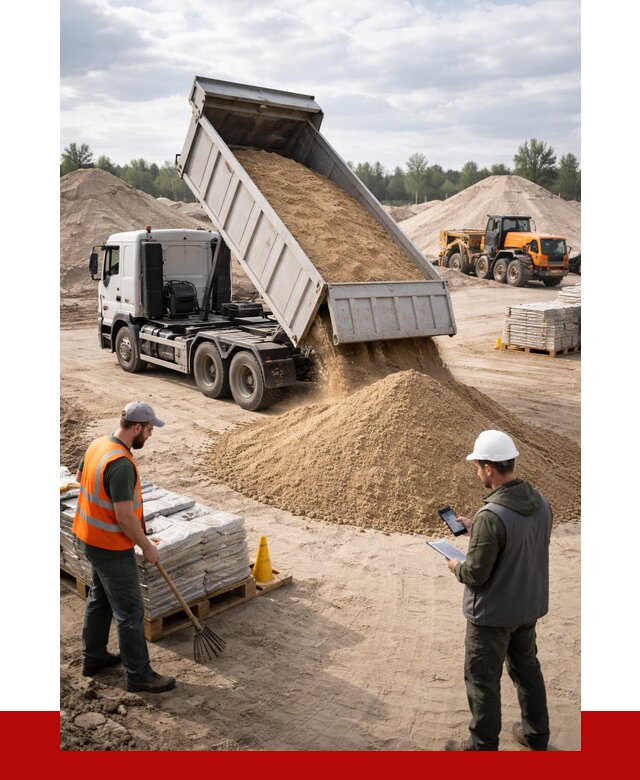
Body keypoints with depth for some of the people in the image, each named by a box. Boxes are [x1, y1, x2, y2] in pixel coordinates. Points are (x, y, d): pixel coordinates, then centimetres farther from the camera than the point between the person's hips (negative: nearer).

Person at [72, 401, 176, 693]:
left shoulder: (98, 444, 0)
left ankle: (93, 658, 39)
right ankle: (139, 675, 14)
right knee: (130, 611, 2)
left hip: (90, 538, 10)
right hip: (111, 547, -10)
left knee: (99, 599, 24)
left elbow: (80, 476, 19)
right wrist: (147, 547, -14)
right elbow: (125, 518, -27)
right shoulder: (122, 464, -30)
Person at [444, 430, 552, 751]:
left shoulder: (491, 517, -32)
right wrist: (475, 528, 8)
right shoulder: (541, 503, -7)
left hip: (493, 613, -7)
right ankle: (536, 734, 43)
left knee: (483, 679, 12)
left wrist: (458, 568, -3)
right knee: (527, 667, 26)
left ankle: (482, 746, 28)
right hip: (529, 605, 8)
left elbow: (476, 573, -25)